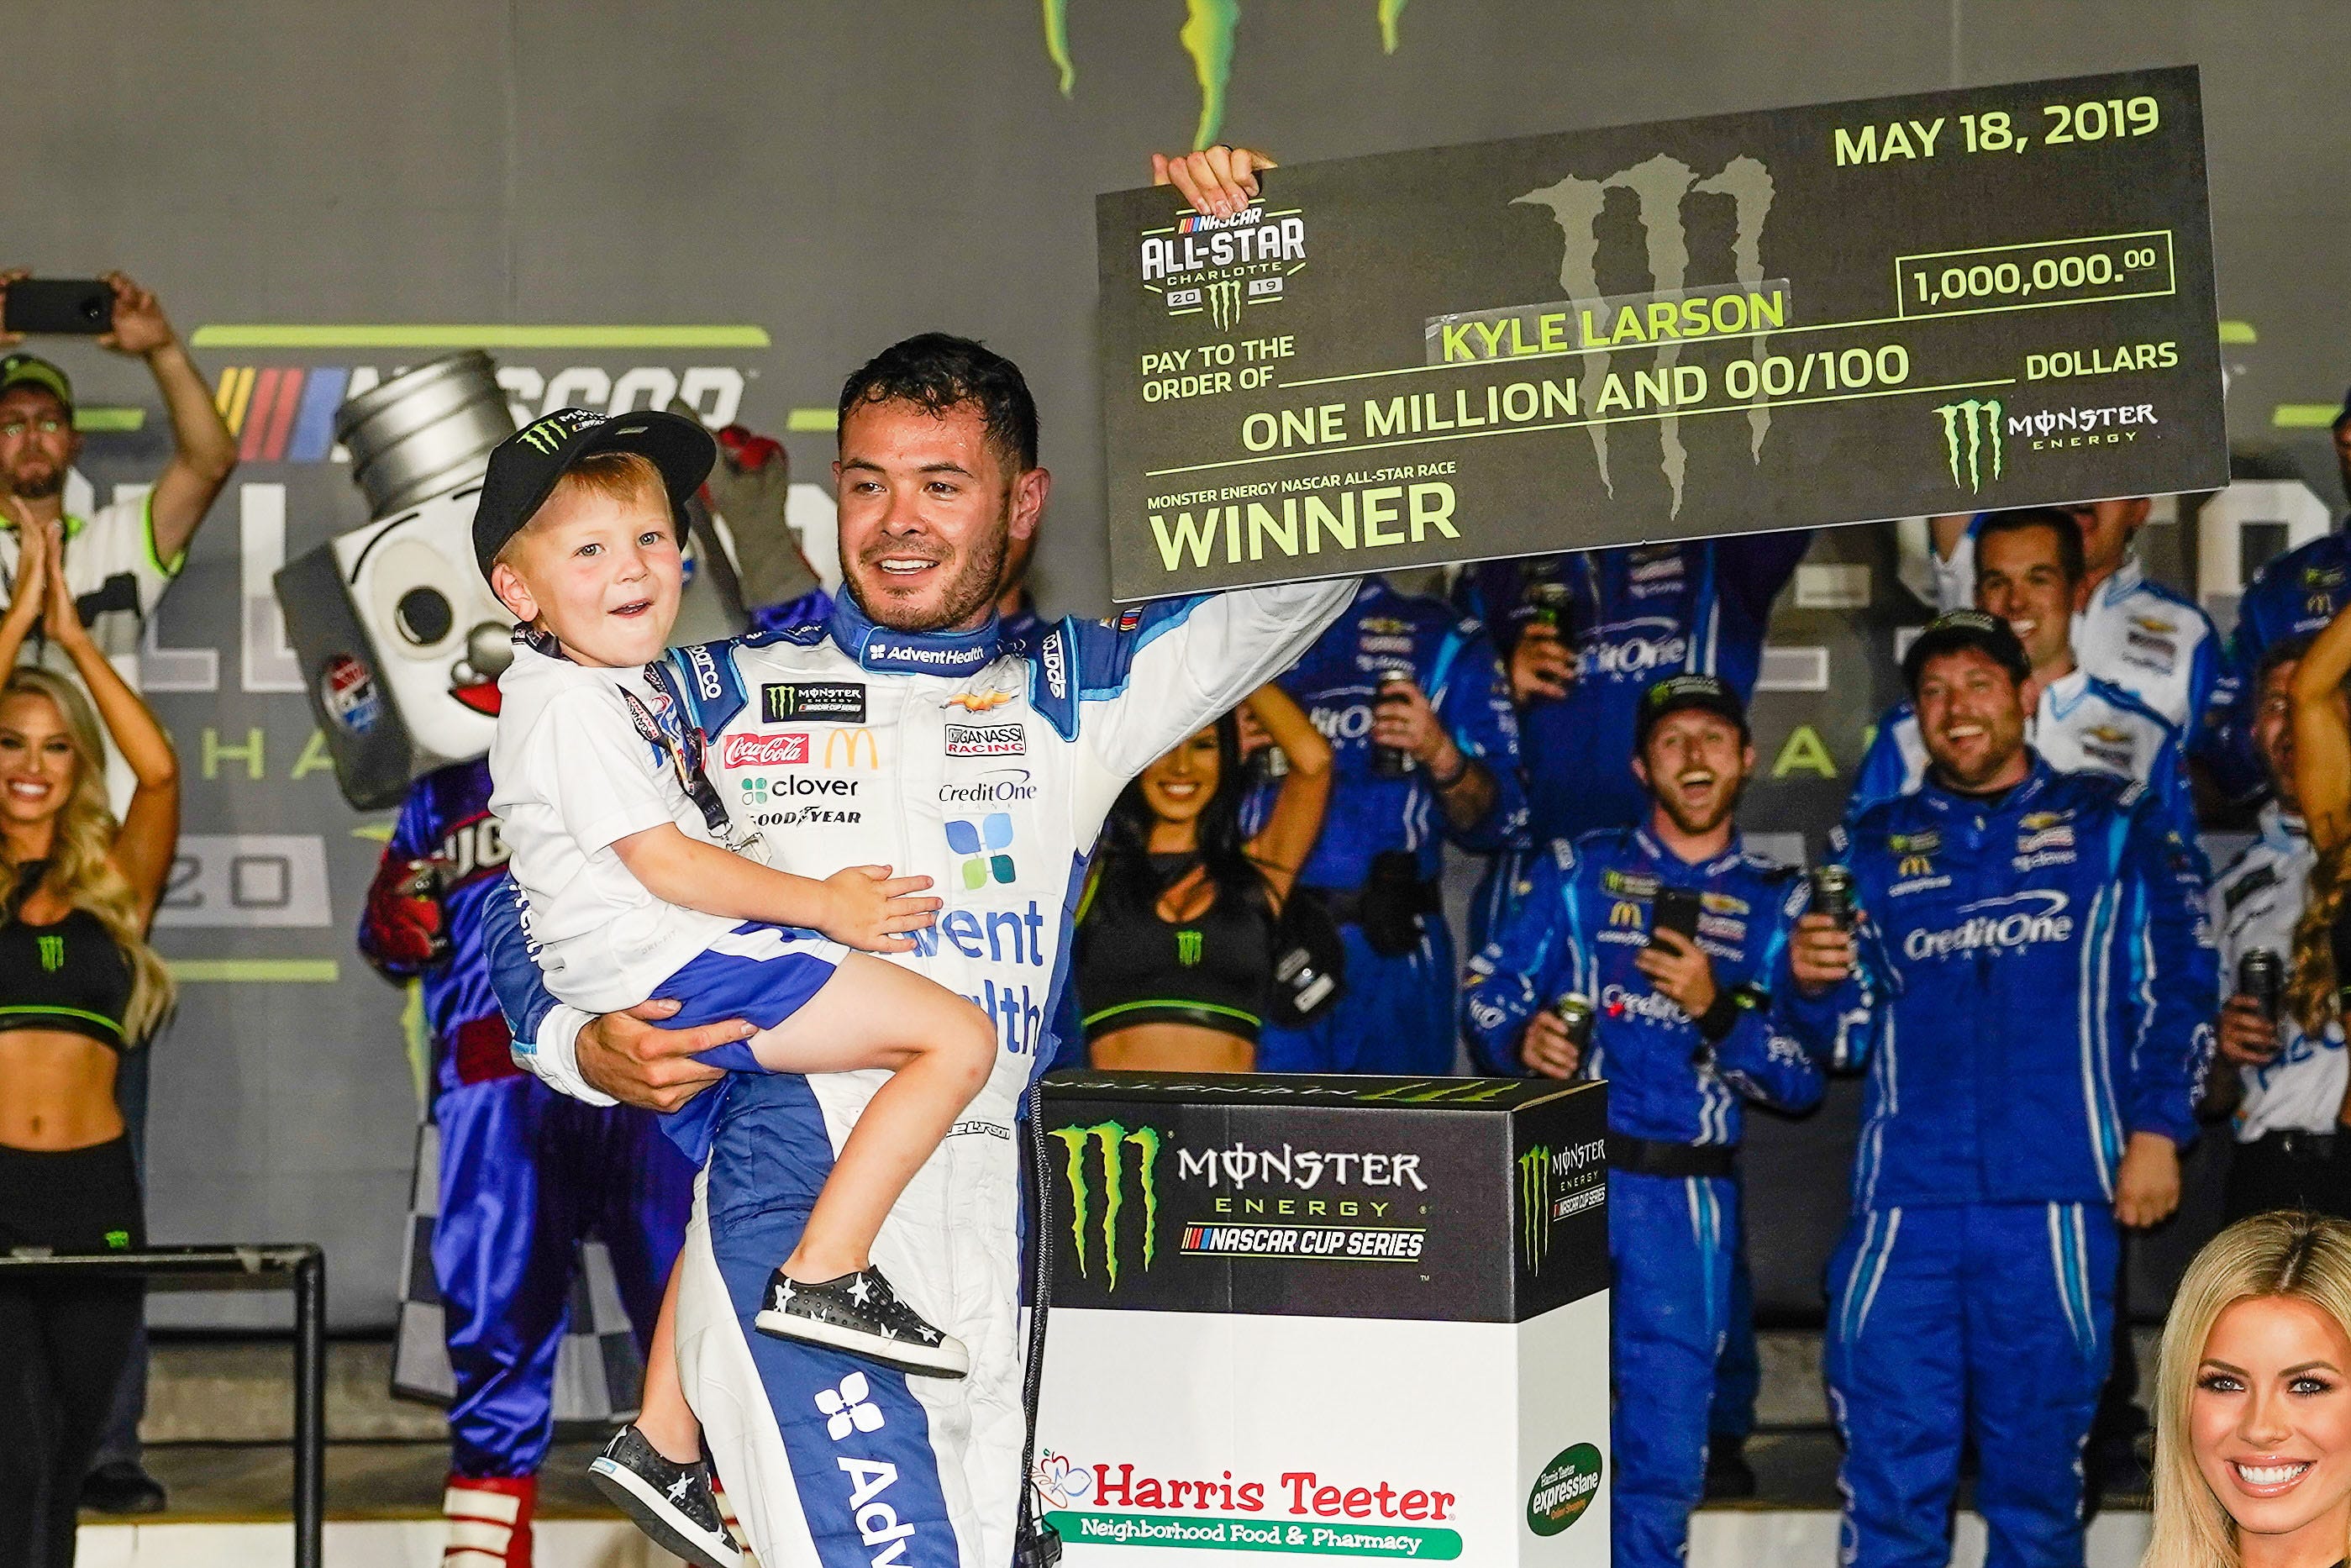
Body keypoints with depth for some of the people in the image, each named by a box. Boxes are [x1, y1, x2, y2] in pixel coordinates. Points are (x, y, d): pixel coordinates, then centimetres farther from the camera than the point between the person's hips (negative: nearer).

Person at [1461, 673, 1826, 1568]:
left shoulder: (1777, 905, 11)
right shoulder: (1577, 872, 11)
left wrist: (1715, 1007, -11)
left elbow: (1805, 1081, 4)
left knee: (1665, 1452, 3)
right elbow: (1487, 991, 5)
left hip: (1686, 1199, 1)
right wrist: (1522, 1038, -16)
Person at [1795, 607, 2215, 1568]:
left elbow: (2178, 984, 4)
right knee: (1891, 1463, -1)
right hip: (1903, 1205, 2)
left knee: (2037, 1463, 5)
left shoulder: (2110, 825, 9)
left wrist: (2157, 1128, -5)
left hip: (2054, 1200, -2)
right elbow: (1851, 1034, 14)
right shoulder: (1872, 846, 16)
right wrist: (1816, 981, -7)